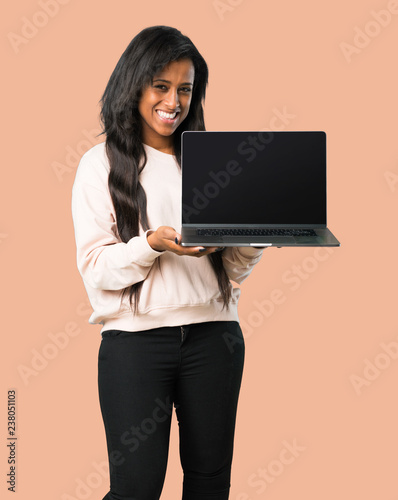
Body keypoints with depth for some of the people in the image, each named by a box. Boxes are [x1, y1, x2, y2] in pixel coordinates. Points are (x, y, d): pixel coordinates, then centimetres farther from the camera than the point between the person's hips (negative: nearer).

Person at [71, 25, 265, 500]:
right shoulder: (101, 164, 2)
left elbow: (234, 267, 13)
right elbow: (95, 267, -6)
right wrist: (155, 243, -21)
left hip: (213, 334, 4)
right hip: (135, 338, -3)